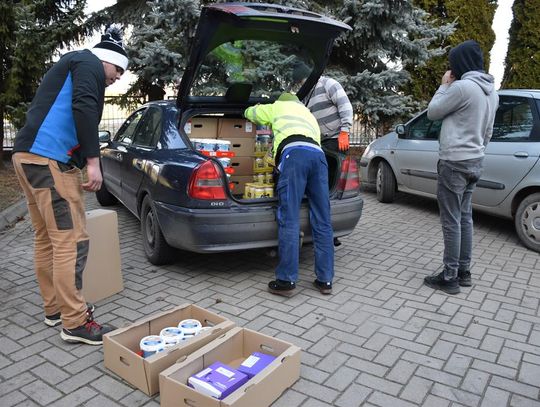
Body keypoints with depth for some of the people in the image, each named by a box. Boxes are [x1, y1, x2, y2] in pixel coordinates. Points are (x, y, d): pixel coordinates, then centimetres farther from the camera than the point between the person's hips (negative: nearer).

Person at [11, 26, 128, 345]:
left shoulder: (72, 64, 30)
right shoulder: (91, 63, 0)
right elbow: (83, 108, -19)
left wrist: (82, 162, 26)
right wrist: (93, 161, -19)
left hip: (29, 156, 11)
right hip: (49, 160, -11)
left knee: (47, 239, 15)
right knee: (72, 242, -8)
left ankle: (55, 308, 27)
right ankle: (75, 323, -1)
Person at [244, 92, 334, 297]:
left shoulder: (277, 107, 30)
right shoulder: (309, 115, 42)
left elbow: (249, 113, 43)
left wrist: (258, 110, 67)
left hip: (294, 152, -5)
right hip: (319, 154, 5)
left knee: (289, 220, -8)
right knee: (322, 222, 4)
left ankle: (286, 281, -8)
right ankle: (325, 280, 7)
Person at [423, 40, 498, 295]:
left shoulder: (462, 86, -17)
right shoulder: (491, 91, 13)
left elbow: (432, 113, -5)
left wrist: (444, 85, 5)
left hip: (454, 162, -9)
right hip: (474, 161, 9)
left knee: (451, 221, -4)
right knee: (464, 218, 13)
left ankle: (449, 278, 2)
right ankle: (464, 272, 20)